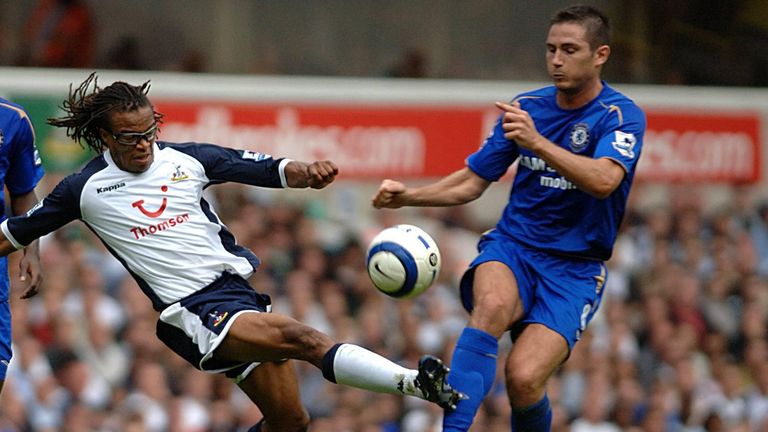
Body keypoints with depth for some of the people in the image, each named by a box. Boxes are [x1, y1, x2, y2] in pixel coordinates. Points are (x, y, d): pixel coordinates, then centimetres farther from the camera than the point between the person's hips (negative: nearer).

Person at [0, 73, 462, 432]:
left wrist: (307, 172, -12)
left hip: (238, 288, 6)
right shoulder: (84, 190, 2)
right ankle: (415, 382, -43)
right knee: (300, 337, -29)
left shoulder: (188, 159, 8)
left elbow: (268, 169, 7)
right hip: (192, 311, -6)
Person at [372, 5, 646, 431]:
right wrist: (408, 196, -1)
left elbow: (603, 180, -27)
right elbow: (472, 181, 15)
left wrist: (538, 143, -39)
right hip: (511, 247, 3)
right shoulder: (526, 107, 7)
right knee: (493, 303, -35)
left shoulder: (622, 116, -7)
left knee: (524, 379, -24)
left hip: (574, 268, -3)